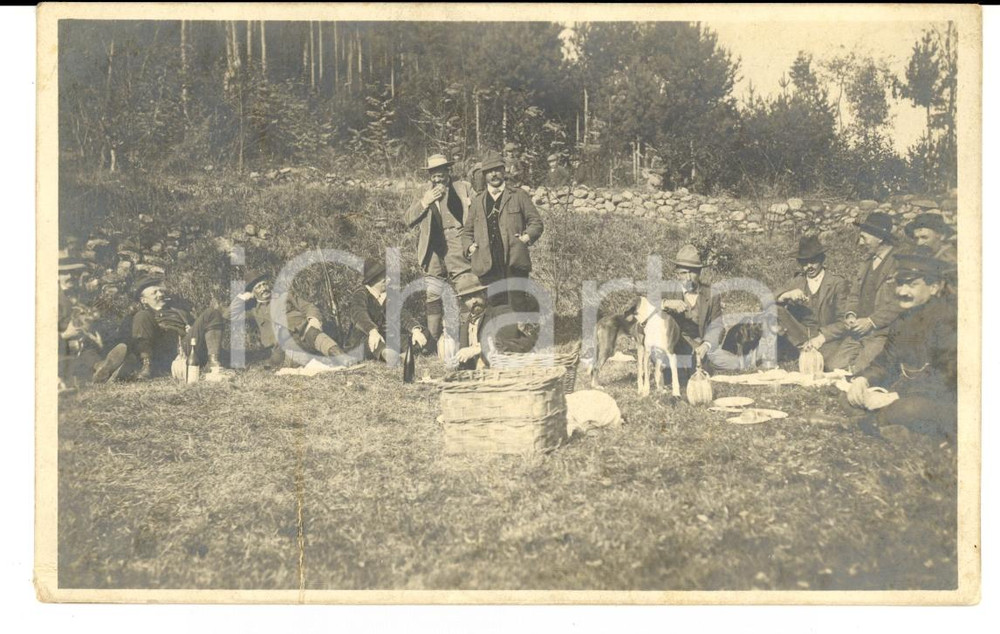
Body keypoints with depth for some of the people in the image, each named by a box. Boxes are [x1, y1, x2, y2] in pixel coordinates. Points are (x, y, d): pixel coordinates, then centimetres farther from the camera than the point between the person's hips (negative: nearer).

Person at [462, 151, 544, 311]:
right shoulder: (477, 202, 19)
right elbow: (467, 231, 23)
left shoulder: (519, 196, 11)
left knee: (517, 305, -8)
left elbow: (536, 222, 10)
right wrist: (469, 247, 4)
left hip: (514, 262, -2)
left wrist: (527, 237, -8)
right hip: (488, 264, 3)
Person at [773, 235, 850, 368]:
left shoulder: (838, 283, 0)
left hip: (826, 338, -4)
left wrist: (822, 337, -22)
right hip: (798, 336, 4)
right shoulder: (797, 281, 12)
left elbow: (843, 321, -6)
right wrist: (787, 295, -19)